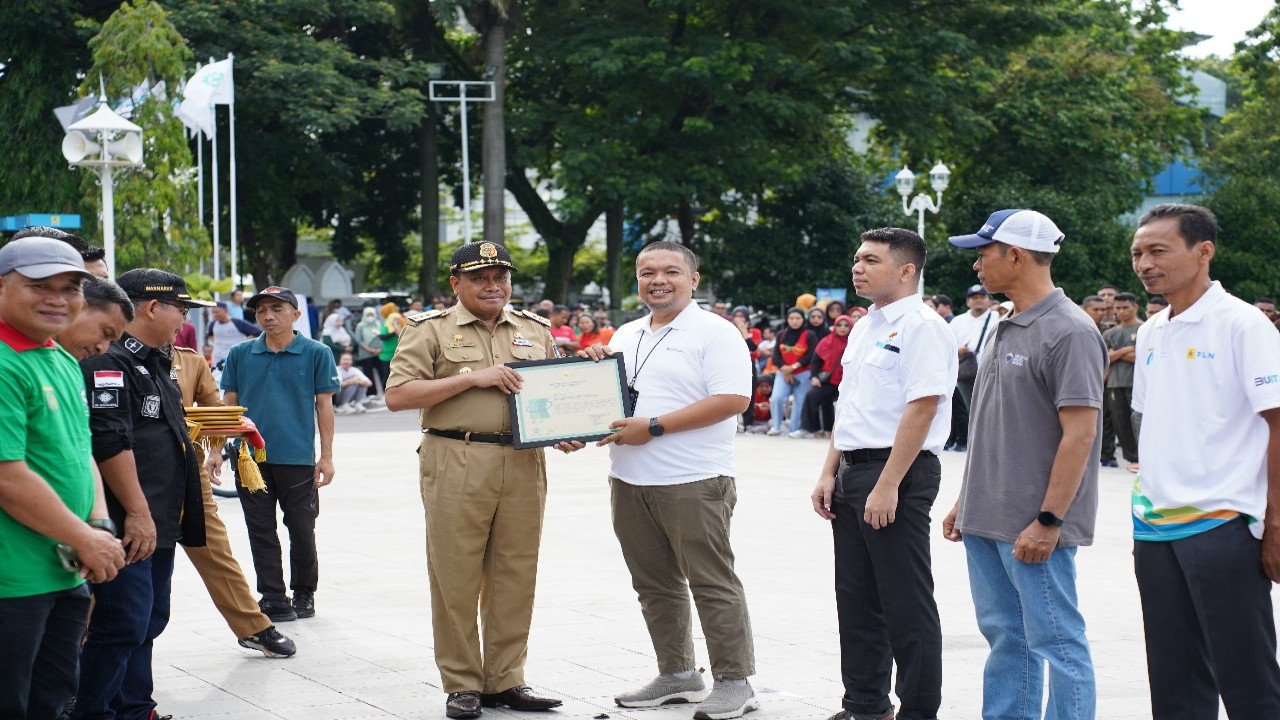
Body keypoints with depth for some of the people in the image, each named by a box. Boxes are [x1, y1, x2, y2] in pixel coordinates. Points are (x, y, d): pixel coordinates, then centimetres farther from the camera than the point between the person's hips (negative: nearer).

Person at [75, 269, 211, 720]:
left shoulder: (153, 362, 18)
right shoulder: (109, 361, -15)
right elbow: (110, 442, -23)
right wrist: (138, 513, -24)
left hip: (159, 522, 11)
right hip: (129, 526, -11)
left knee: (148, 621, 15)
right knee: (123, 625, -10)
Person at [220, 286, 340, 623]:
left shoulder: (316, 354, -1)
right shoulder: (240, 355, 6)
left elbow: (324, 406, 1)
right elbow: (229, 405, 10)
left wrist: (326, 457, -2)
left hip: (298, 458, -2)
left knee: (301, 529, 6)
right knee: (261, 531, 5)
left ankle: (304, 593, 24)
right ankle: (274, 600, 12)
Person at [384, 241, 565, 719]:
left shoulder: (536, 331, 16)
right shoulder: (432, 330, 3)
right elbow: (397, 396, -6)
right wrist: (472, 377, -12)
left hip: (524, 464, 4)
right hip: (457, 466, -4)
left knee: (516, 576, 5)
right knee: (456, 577, -1)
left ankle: (506, 679, 15)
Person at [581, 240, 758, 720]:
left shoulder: (713, 332, -7)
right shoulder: (626, 336, 16)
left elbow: (732, 399, -17)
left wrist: (655, 426, -19)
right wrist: (595, 369, 3)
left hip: (693, 482, -8)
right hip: (630, 481, 8)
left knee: (712, 583, -3)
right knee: (654, 585, 13)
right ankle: (677, 675, 23)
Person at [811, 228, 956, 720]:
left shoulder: (920, 327, -12)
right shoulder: (864, 329, 16)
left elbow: (921, 408, -20)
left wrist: (887, 487, -23)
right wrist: (830, 474, 13)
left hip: (898, 473, -9)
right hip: (853, 472, 9)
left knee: (907, 605, -3)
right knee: (857, 600, 15)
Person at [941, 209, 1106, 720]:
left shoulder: (1069, 332, -14)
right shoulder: (1007, 329, 15)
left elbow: (1080, 434, -18)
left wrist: (1048, 520, -20)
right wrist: (965, 500, 18)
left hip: (1033, 528, -9)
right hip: (987, 521, 9)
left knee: (1056, 642, -2)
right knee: (1005, 637, 14)